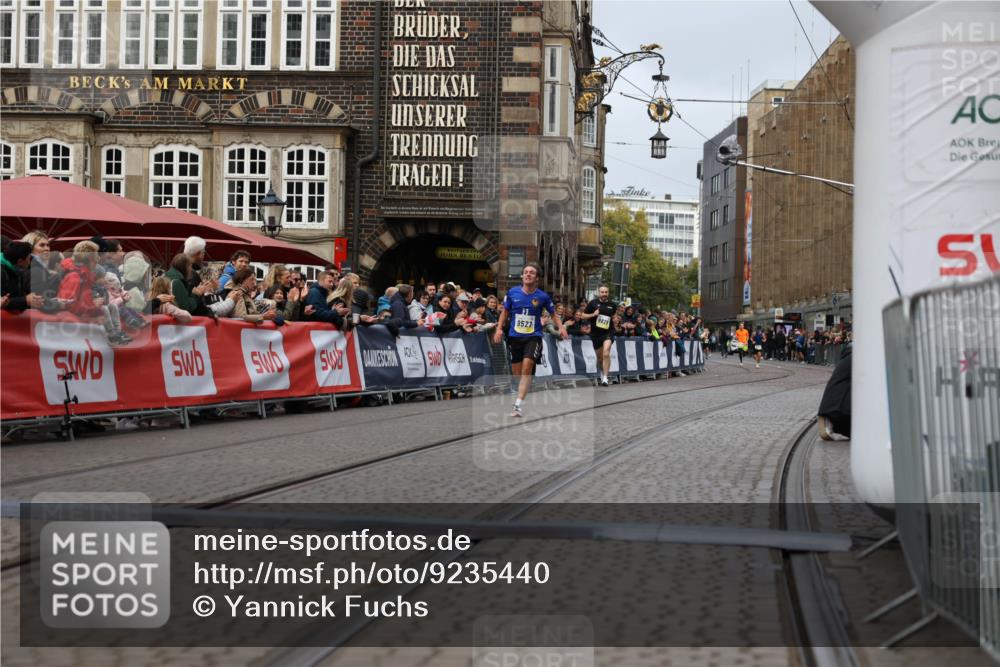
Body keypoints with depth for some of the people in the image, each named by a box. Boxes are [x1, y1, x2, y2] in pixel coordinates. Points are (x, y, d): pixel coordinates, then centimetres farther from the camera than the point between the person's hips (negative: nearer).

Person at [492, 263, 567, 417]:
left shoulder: (543, 296, -4)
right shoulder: (512, 292, 0)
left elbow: (553, 314, 11)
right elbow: (505, 312, 13)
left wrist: (561, 327, -4)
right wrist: (499, 328, 3)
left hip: (533, 337, -3)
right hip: (514, 337, 3)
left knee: (527, 367, -21)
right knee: (516, 372, 8)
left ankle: (519, 404, -24)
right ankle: (517, 398, 28)